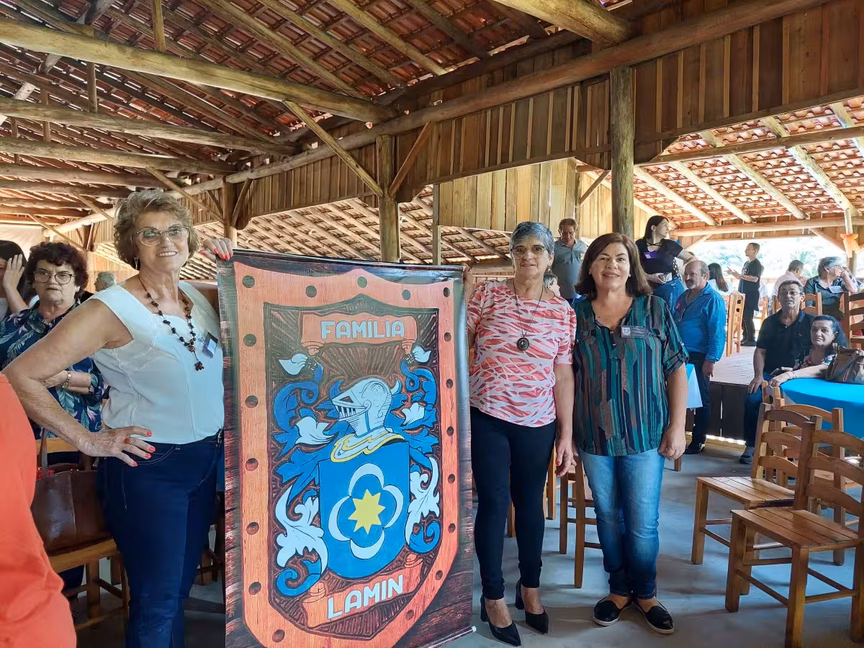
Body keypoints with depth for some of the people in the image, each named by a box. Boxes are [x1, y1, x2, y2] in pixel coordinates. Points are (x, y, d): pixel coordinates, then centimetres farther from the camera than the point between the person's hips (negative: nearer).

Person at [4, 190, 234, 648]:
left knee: (181, 586, 21)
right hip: (146, 468, -6)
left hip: (206, 460, 6)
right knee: (157, 601, 8)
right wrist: (88, 441, -17)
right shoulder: (109, 309, -16)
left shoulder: (201, 297, 2)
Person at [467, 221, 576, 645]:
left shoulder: (562, 311, 3)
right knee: (494, 503, 3)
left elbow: (563, 375, 4)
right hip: (486, 417, -2)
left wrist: (566, 434, 3)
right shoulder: (486, 294, -3)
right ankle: (493, 597, 22)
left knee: (530, 502, 15)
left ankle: (529, 588, 36)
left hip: (538, 423, 2)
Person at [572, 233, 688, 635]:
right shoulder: (576, 314, 1)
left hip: (644, 435, -1)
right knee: (608, 517, 13)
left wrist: (677, 427, -4)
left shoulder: (654, 309, 0)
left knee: (643, 523, 6)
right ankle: (619, 590, 32)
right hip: (594, 436, 1)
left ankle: (645, 594, 29)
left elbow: (676, 370, 1)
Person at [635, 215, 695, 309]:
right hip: (651, 289, -1)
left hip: (672, 288, 1)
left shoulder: (669, 244, 4)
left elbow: (692, 258, 11)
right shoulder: (640, 245, 0)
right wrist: (650, 277, -16)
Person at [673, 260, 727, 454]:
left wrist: (711, 360, -22)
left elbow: (717, 333, -18)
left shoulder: (713, 299, -13)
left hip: (698, 357, -8)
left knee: (701, 400, 5)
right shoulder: (683, 297, 12)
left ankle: (698, 442, 16)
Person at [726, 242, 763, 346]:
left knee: (748, 317, -9)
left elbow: (754, 278, -22)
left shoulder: (757, 264, -9)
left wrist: (739, 275, -23)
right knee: (742, 317, 9)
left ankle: (751, 340, -5)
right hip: (743, 294, 9)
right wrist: (733, 273, 14)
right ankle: (746, 338, 15)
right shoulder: (746, 263, 17)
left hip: (751, 295, -9)